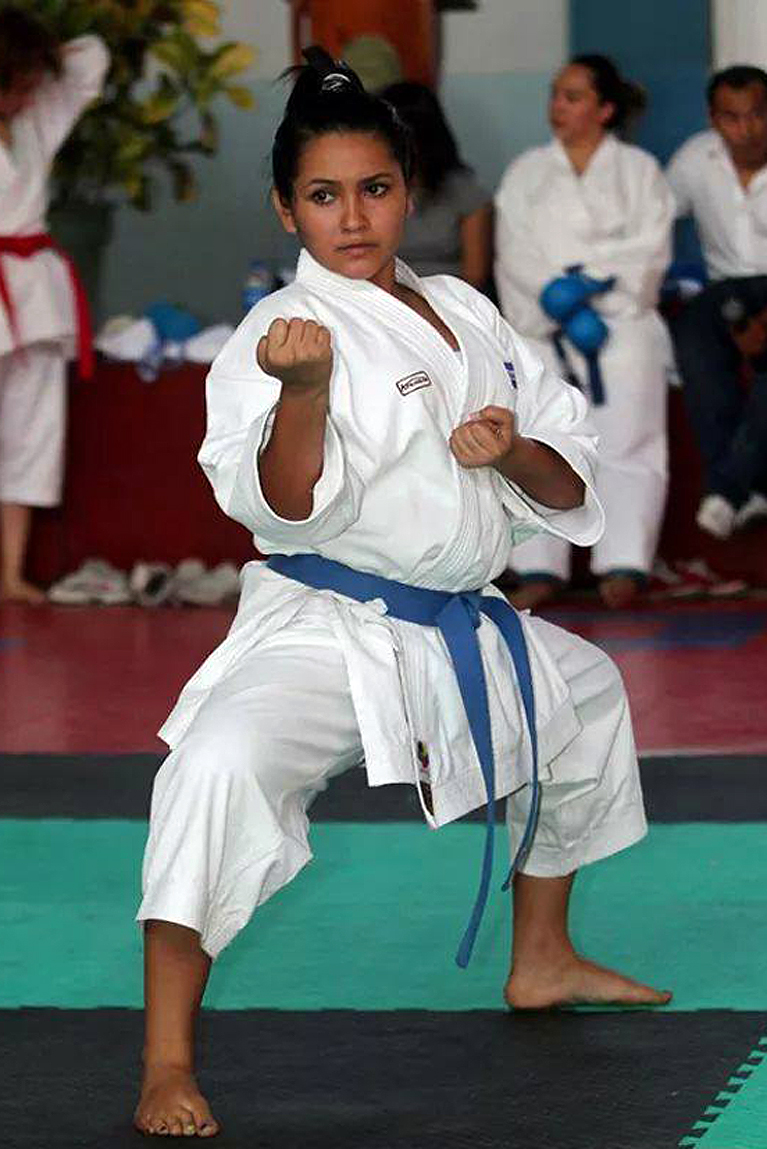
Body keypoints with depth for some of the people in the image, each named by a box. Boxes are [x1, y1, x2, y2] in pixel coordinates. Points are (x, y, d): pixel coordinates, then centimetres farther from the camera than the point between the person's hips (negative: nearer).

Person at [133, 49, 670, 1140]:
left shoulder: (465, 314, 8)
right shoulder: (281, 333, -12)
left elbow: (570, 492, 12)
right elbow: (287, 506, -24)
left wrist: (516, 452, -10)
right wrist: (304, 390, -39)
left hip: (463, 634, 8)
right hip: (322, 632, -8)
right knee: (222, 764, -35)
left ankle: (543, 958, 51)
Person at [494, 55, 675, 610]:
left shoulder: (639, 171, 13)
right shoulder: (526, 173, 18)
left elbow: (650, 251, 2)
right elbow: (516, 256, 6)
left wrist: (585, 283, -9)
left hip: (621, 321, -2)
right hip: (542, 327, 2)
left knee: (625, 442, -17)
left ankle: (623, 566, -24)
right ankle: (540, 569, -18)